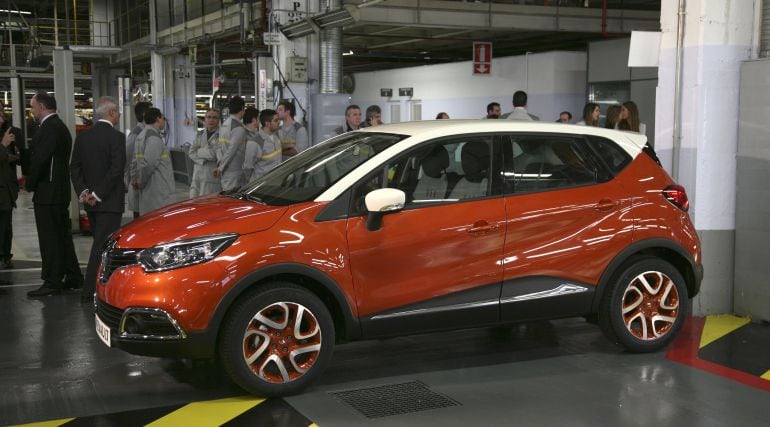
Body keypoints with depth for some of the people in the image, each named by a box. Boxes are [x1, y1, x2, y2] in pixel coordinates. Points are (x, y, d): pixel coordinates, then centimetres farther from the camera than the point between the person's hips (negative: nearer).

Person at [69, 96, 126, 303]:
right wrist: (98, 194, -14)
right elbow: (116, 170, -19)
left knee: (101, 243, 18)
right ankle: (90, 292, -5)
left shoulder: (83, 137, 8)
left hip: (91, 202, 7)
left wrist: (83, 191, 1)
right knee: (102, 246, -5)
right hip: (110, 201, -7)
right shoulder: (116, 137, -12)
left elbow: (75, 168, 7)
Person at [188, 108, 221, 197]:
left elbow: (214, 154, -16)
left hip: (213, 176, -6)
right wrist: (202, 160, -11)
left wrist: (199, 151, 0)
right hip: (197, 175, 6)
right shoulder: (200, 134, 14)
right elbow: (191, 153, 7)